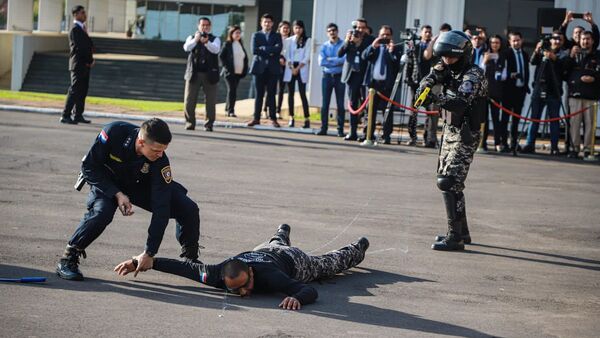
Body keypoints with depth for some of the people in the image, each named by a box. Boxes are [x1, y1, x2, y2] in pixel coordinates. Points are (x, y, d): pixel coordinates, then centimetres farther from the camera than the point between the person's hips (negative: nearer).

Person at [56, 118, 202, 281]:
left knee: (188, 209, -14)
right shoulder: (113, 133, -35)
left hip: (140, 185, 2)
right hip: (107, 182, -2)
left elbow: (161, 208, -29)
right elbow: (89, 167, -21)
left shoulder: (160, 162, -31)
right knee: (101, 212, -36)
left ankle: (191, 259, 12)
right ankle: (68, 259, -17)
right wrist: (117, 194, -31)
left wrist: (149, 253, -29)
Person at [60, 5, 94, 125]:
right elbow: (80, 47, -18)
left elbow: (89, 45, 16)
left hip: (85, 65, 9)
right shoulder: (75, 30, -12)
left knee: (82, 91, 10)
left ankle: (78, 115, 16)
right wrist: (90, 60, -8)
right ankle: (65, 116, -8)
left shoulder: (82, 29, 18)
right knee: (75, 91, -10)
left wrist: (90, 60, -1)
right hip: (78, 65, -9)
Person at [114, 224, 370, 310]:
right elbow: (185, 267, -35)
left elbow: (311, 291, -57)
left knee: (331, 263, 29)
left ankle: (359, 247, 61)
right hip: (262, 251, 4)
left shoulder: (269, 277, -52)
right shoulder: (217, 275, -42)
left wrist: (296, 298, -78)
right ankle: (282, 233, 80)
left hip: (292, 260, -4)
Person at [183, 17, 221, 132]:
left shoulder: (215, 39, 9)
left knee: (210, 102, -1)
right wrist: (195, 40, -28)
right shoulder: (192, 38, 11)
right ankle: (190, 123, 10)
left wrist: (206, 42, -32)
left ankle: (209, 124, 7)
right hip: (193, 74, 1)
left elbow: (216, 49, -13)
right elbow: (187, 47, -9)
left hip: (209, 74, -1)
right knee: (189, 100, 0)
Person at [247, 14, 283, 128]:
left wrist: (263, 49, -10)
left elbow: (279, 48, -8)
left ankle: (273, 118, 2)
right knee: (259, 94, 2)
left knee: (271, 94, 0)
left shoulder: (277, 36, 11)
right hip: (260, 67, 0)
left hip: (272, 68, 0)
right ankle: (256, 118, 4)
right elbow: (254, 50, -5)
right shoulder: (256, 35, 10)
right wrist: (270, 52, -8)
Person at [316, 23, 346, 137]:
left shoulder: (344, 45, -2)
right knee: (325, 103, 2)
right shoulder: (324, 46, 8)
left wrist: (330, 59, -8)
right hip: (327, 76, 3)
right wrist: (336, 61, -9)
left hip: (339, 76, -3)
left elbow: (344, 59, -15)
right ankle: (323, 128, 7)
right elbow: (321, 62, -4)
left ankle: (340, 129, 3)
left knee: (340, 104, 0)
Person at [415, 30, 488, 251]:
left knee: (449, 183, -16)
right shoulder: (451, 71, 9)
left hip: (465, 136, -9)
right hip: (450, 133, 9)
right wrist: (428, 82, -22)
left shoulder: (473, 75, -18)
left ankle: (456, 238, -16)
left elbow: (461, 102, -33)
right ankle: (462, 231, 26)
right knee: (446, 180, 15)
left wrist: (436, 98, -48)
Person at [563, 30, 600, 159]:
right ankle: (574, 148, 3)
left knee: (589, 123, -3)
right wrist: (571, 56, -8)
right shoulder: (574, 54, 14)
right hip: (575, 94, 1)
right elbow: (564, 70, 3)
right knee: (574, 122, -1)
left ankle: (588, 149, 0)